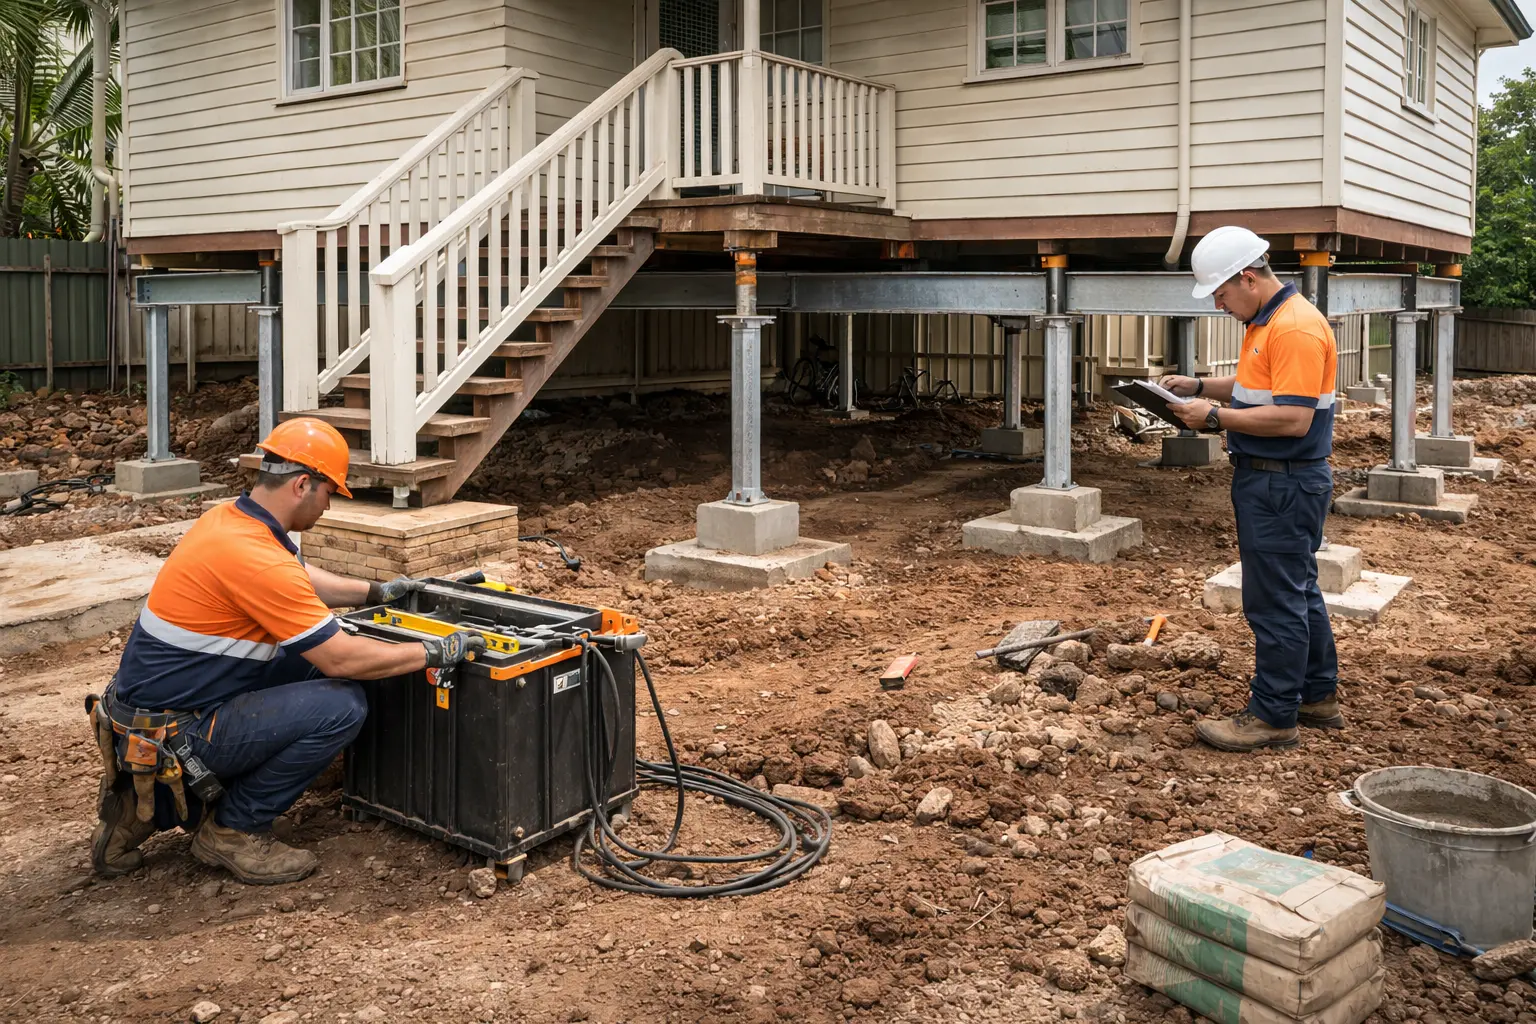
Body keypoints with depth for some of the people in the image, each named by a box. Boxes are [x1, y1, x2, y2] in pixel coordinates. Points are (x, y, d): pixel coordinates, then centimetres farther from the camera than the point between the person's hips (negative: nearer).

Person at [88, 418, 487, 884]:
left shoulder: (230, 516, 4)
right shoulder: (256, 558, -25)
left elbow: (302, 579, 25)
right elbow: (341, 659, -21)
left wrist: (376, 592, 27)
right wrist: (436, 652, -12)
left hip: (149, 702, 10)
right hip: (172, 735, -10)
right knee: (343, 704, -16)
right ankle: (235, 831, 1)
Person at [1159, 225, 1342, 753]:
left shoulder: (1296, 328, -21)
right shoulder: (1265, 321, 13)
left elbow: (1293, 418, -27)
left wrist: (1216, 416, -20)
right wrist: (1199, 386, 12)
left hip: (1285, 485, -11)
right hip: (1267, 479, 11)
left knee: (1276, 601, -3)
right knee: (1299, 592, 18)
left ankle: (1273, 715, 6)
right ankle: (1318, 697, 31)